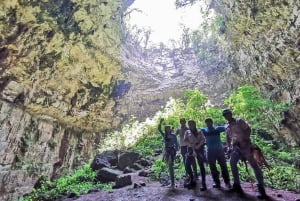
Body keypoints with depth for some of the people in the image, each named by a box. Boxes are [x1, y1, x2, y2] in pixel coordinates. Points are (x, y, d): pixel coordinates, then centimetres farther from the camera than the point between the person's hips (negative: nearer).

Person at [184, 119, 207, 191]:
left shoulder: (199, 131, 11)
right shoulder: (187, 132, 14)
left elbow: (203, 139, 0)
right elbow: (185, 140, 2)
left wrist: (198, 146, -14)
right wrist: (191, 145, -13)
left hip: (199, 149, -2)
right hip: (190, 149, 2)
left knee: (201, 165, -3)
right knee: (187, 165, -4)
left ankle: (203, 183, 2)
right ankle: (192, 180, 15)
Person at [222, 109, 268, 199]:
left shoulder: (239, 121, -3)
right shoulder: (226, 127, 13)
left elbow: (248, 129, -8)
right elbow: (227, 138, 18)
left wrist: (245, 139, -17)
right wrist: (229, 147, 8)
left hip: (245, 145, -5)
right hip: (235, 147, 6)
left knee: (254, 164, -4)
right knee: (232, 162, -7)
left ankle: (261, 188, 3)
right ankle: (237, 185, 4)